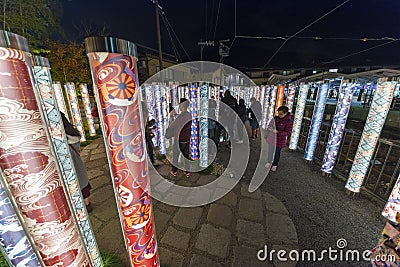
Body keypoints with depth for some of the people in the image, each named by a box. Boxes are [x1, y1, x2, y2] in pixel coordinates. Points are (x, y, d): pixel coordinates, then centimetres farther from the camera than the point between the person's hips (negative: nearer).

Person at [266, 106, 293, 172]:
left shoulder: (289, 121, -16)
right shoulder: (276, 118, -3)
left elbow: (287, 132, -17)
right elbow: (270, 125, 10)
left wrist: (277, 132, -30)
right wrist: (270, 128, -15)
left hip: (280, 140, -4)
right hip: (272, 138, 4)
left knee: (277, 152, 13)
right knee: (271, 151, 18)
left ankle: (275, 165, 34)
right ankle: (269, 162, 38)